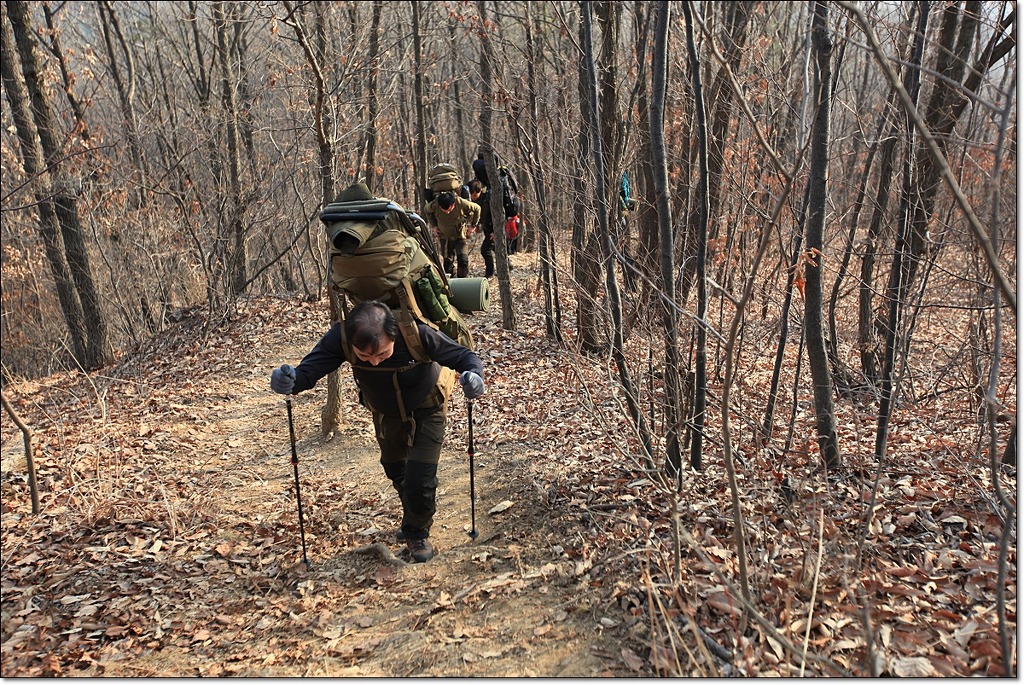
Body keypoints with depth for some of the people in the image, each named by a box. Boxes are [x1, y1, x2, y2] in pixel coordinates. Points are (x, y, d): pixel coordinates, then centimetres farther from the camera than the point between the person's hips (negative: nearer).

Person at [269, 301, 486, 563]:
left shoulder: (417, 334, -40)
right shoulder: (340, 337, -35)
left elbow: (464, 356, -33)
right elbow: (309, 369, -36)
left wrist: (474, 375, -55)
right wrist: (289, 380, -60)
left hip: (426, 411, -4)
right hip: (385, 413, 4)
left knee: (420, 478, -9)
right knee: (395, 471, 24)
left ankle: (418, 533, 23)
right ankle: (412, 519, 55)